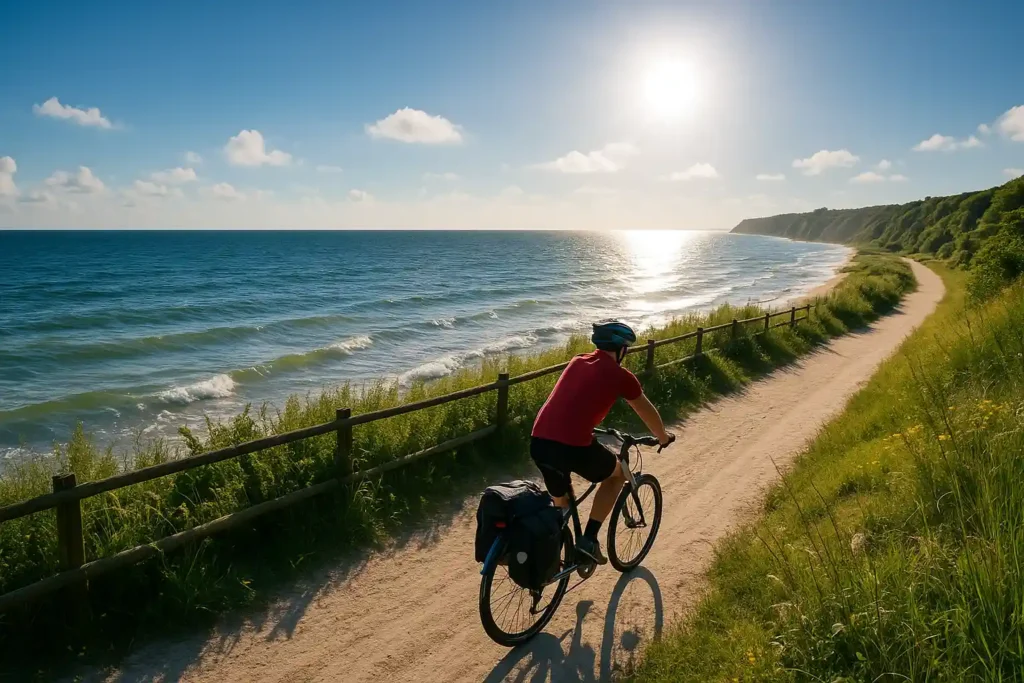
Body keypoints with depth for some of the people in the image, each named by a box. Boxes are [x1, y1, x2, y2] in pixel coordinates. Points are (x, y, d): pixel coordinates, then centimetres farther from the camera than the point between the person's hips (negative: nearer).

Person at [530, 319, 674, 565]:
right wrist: (663, 438, 39)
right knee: (617, 473, 24)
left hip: (538, 442, 6)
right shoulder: (620, 375, 5)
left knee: (560, 502, 29)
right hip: (572, 447, -6)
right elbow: (648, 413, 20)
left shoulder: (576, 362, 21)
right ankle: (589, 539, 17)